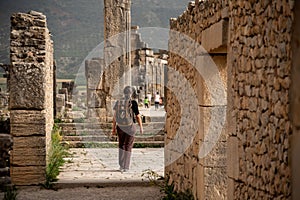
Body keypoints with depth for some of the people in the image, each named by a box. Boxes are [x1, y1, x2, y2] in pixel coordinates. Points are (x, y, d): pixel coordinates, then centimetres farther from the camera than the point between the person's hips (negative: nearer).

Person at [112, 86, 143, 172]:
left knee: (121, 145, 20)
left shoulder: (118, 102, -1)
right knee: (128, 147, 11)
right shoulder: (133, 103, -13)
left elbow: (114, 117, 1)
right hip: (130, 127, -3)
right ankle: (125, 167, 13)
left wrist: (113, 129, 9)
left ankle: (121, 165, 11)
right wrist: (141, 127, 5)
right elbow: (138, 116, -8)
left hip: (120, 127, 3)